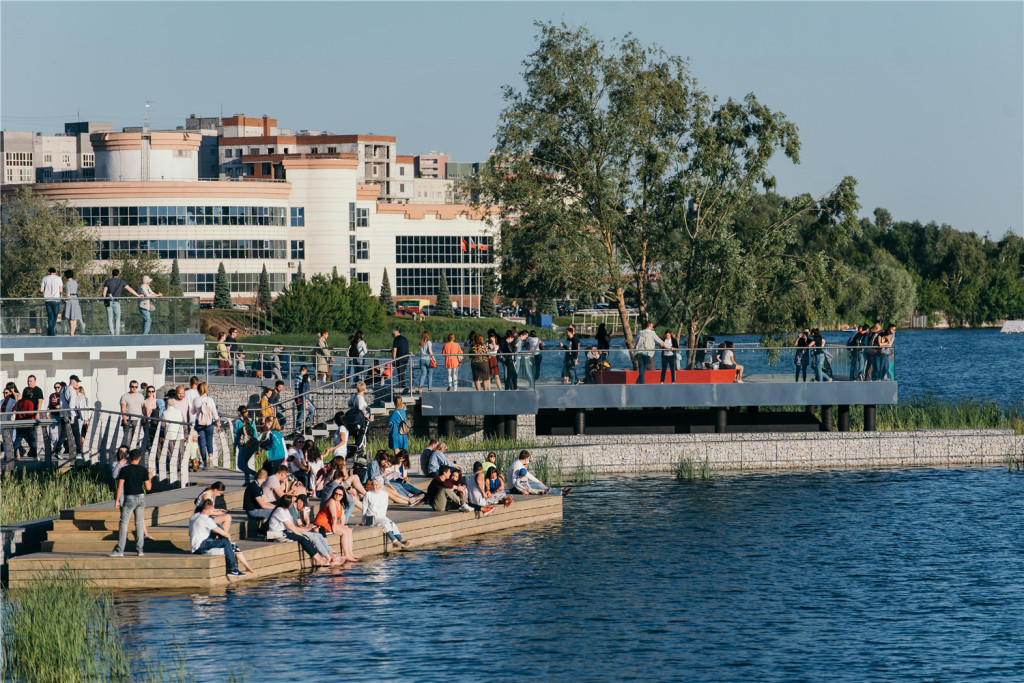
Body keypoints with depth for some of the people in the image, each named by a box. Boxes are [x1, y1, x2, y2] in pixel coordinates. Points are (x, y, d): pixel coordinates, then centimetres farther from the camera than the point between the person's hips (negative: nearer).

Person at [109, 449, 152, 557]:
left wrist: (117, 500, -5)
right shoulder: (144, 470, 1)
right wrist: (150, 478, 22)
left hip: (129, 498, -3)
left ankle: (120, 550, -5)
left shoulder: (124, 470, -7)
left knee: (123, 524, -1)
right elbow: (148, 487, 2)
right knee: (139, 523, 8)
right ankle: (139, 550, 8)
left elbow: (120, 486, -10)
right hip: (141, 497, 3)